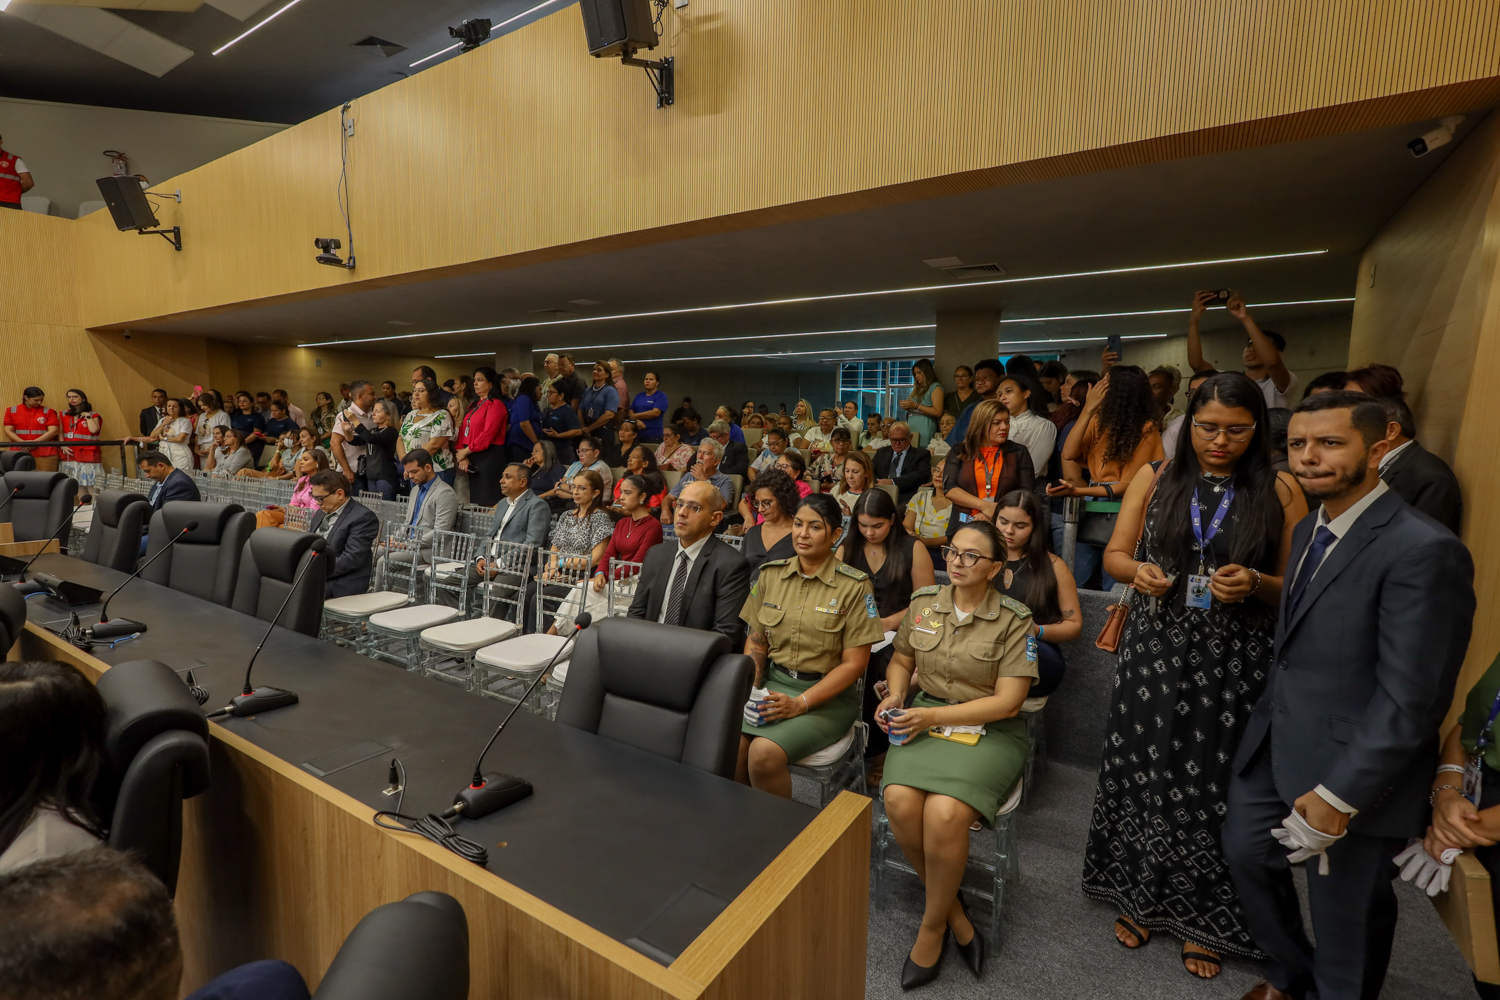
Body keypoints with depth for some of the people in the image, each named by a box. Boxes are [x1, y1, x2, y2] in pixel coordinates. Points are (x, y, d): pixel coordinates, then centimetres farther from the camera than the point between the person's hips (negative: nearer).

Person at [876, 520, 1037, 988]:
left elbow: (1008, 702, -9)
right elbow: (901, 660, 19)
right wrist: (895, 697, -2)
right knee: (899, 801, -25)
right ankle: (955, 912, 3)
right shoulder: (923, 602, 5)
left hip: (989, 729, -3)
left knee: (944, 813, -29)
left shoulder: (1015, 620, -6)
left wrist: (933, 715, -15)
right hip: (925, 717, 3)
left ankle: (933, 924, 1)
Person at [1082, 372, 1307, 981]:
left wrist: (1254, 583, -17)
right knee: (1145, 768, 9)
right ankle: (1139, 895, 31)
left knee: (1215, 782, 6)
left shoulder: (1279, 491, 0)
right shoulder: (1154, 478, 4)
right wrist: (1137, 571, -14)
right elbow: (1114, 555, 7)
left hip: (1235, 662, -1)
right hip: (1154, 652, 1)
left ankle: (1202, 915, 29)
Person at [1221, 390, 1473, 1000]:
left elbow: (1412, 699, -22)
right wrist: (1269, 720, 6)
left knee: (1346, 909, 13)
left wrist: (1339, 795, -20)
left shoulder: (1424, 550, -21)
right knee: (1246, 851, 20)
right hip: (1275, 744, 8)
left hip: (1354, 766, -7)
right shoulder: (1310, 530, 6)